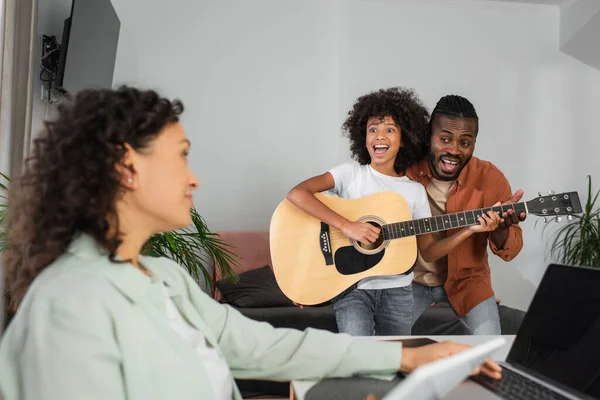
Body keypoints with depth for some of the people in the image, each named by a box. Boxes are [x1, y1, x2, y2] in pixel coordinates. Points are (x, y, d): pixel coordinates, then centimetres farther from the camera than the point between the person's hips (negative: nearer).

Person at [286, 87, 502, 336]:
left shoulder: (415, 191, 5)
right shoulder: (351, 173, -4)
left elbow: (428, 252, 7)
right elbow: (296, 193, -19)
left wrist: (469, 230, -7)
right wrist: (346, 225, -25)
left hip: (397, 290, 3)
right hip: (352, 287, -3)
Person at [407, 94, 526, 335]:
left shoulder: (489, 178, -13)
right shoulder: (404, 171, -16)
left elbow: (510, 251, -8)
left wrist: (500, 228, -31)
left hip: (467, 279, 1)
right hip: (411, 278, 0)